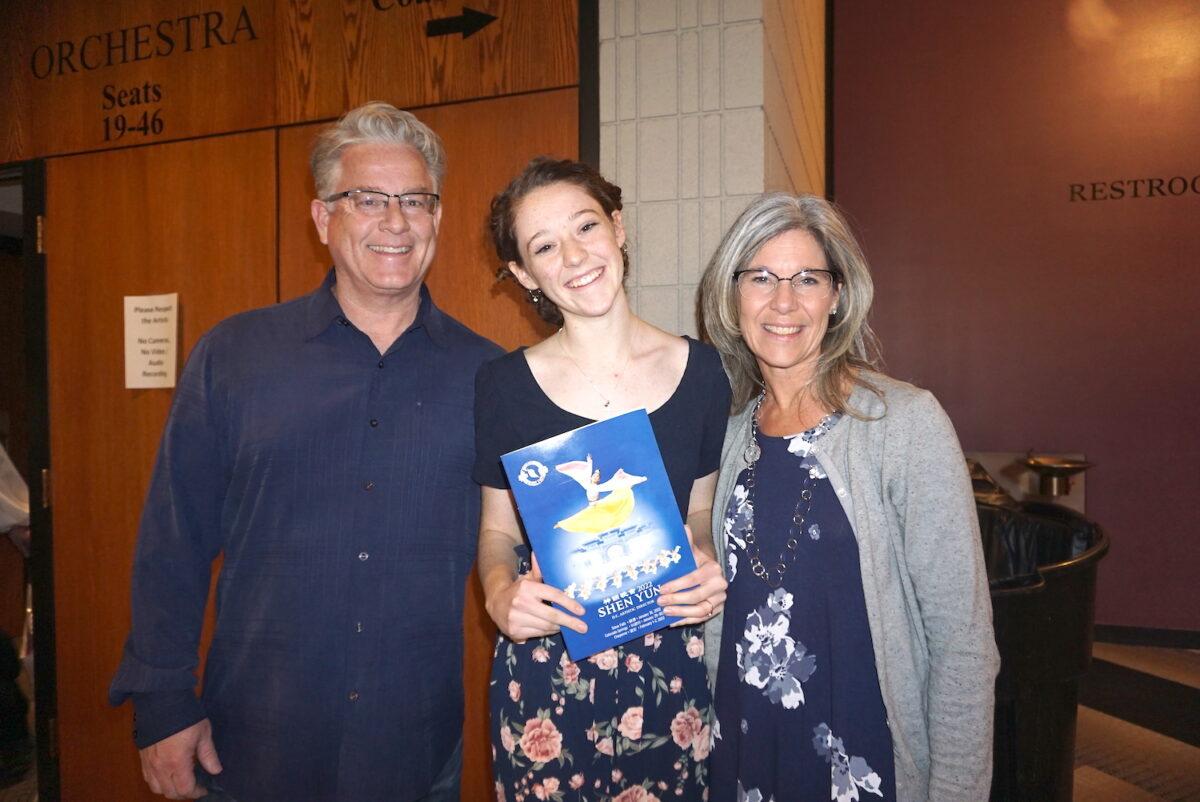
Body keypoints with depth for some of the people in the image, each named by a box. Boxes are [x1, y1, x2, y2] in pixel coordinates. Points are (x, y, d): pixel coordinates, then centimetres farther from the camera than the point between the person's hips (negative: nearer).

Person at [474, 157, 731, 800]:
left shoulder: (702, 371, -2)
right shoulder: (503, 385, -5)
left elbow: (702, 512, 9)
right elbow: (498, 531, 4)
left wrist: (707, 564, -11)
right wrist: (499, 593, -15)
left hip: (672, 663, 1)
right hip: (542, 671, -1)